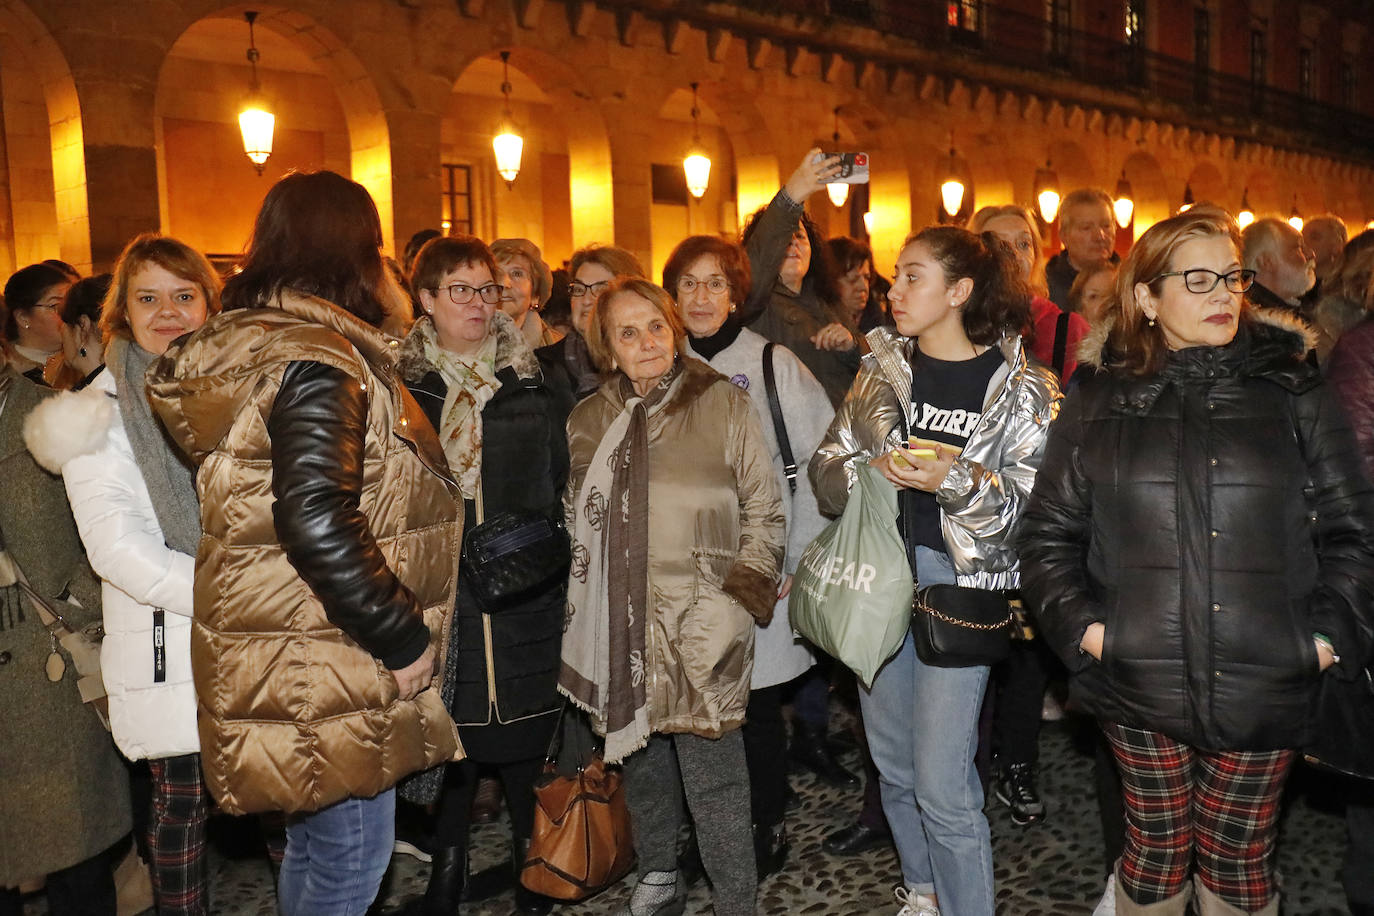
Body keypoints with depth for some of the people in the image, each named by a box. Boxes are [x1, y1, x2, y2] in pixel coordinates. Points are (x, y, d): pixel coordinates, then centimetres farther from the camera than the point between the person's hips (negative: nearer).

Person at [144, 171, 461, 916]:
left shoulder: (254, 340, 11)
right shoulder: (314, 358, -20)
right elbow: (316, 522, -28)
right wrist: (402, 636, -19)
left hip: (295, 661, 10)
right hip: (329, 668, -10)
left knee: (313, 843, 24)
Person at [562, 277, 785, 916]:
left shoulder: (723, 404, -1)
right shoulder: (587, 420, 10)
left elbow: (763, 509, 1)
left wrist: (746, 591, -7)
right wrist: (587, 597, 12)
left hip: (703, 621, -4)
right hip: (621, 624, 4)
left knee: (713, 775, -3)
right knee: (641, 759, 16)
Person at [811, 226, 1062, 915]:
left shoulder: (1023, 387, -4)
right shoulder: (881, 369, 7)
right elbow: (829, 464, 9)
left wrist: (962, 482, -21)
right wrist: (868, 473, -12)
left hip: (959, 580, -4)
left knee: (942, 786, -6)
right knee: (894, 765, 17)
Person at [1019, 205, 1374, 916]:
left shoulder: (1295, 396, 3)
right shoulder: (1099, 405, 2)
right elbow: (1049, 530, 4)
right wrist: (1080, 622, -8)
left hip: (1264, 689, 1)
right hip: (1139, 684, 0)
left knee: (1239, 859, 14)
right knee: (1155, 851, 14)